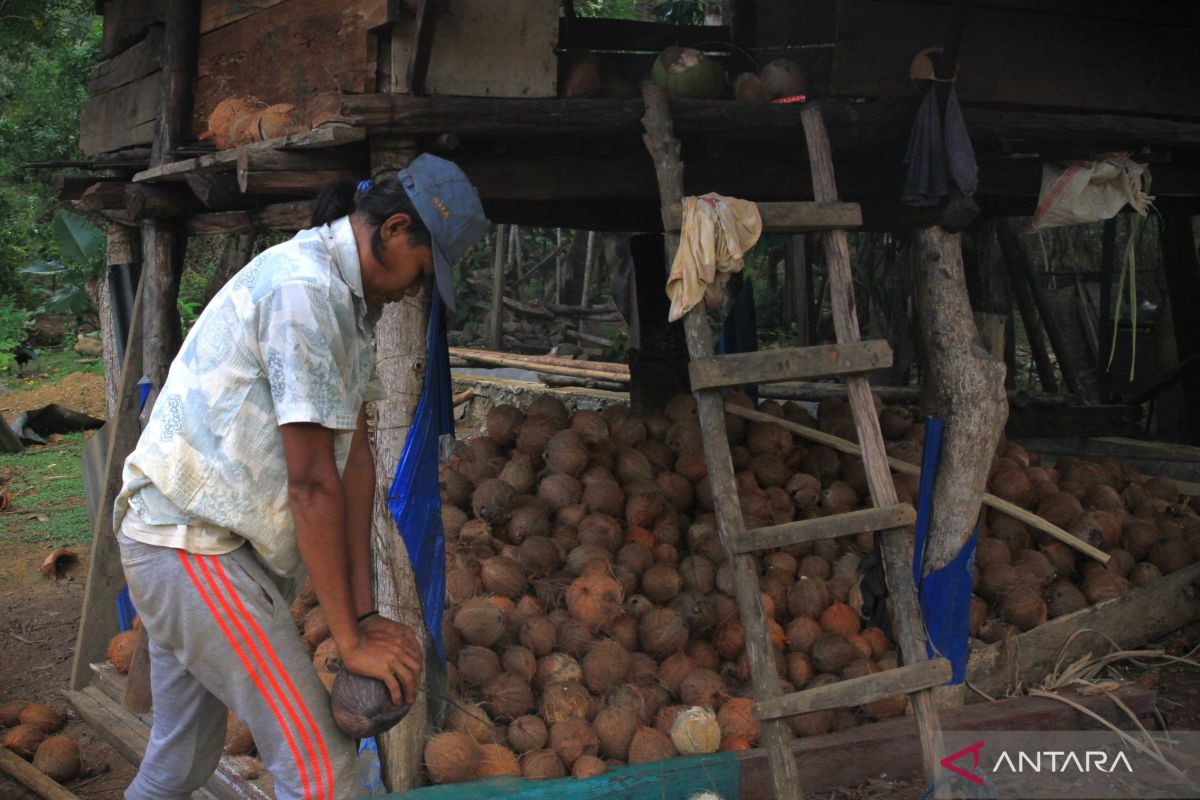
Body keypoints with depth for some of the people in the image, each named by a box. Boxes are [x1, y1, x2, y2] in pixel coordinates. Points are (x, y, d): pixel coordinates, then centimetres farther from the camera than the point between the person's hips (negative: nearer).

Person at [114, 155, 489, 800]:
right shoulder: (306, 288, -20)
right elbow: (312, 482, -20)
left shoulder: (348, 299, 12)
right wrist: (351, 640, -14)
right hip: (194, 543, -10)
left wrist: (363, 614, 4)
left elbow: (355, 459, 8)